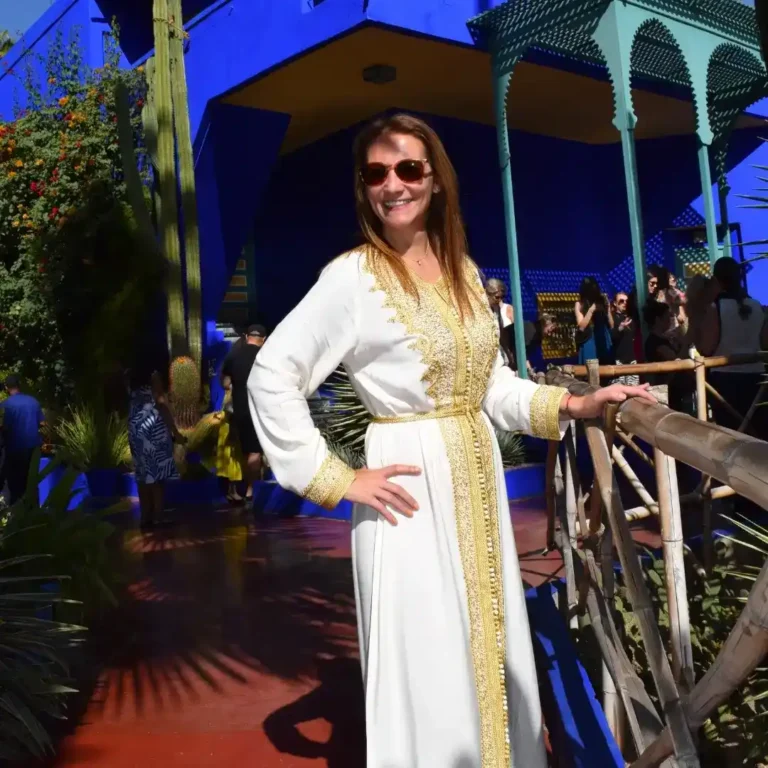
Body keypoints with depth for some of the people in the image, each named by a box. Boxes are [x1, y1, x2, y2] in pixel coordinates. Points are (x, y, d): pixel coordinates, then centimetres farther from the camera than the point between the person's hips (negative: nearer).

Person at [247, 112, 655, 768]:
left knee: (494, 652, 19)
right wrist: (337, 481, -15)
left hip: (479, 480, 6)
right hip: (413, 492, -6)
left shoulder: (463, 269, 8)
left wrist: (571, 406, 1)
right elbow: (271, 377, -15)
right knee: (430, 669, 5)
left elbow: (490, 380, 13)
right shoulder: (352, 277, -12)